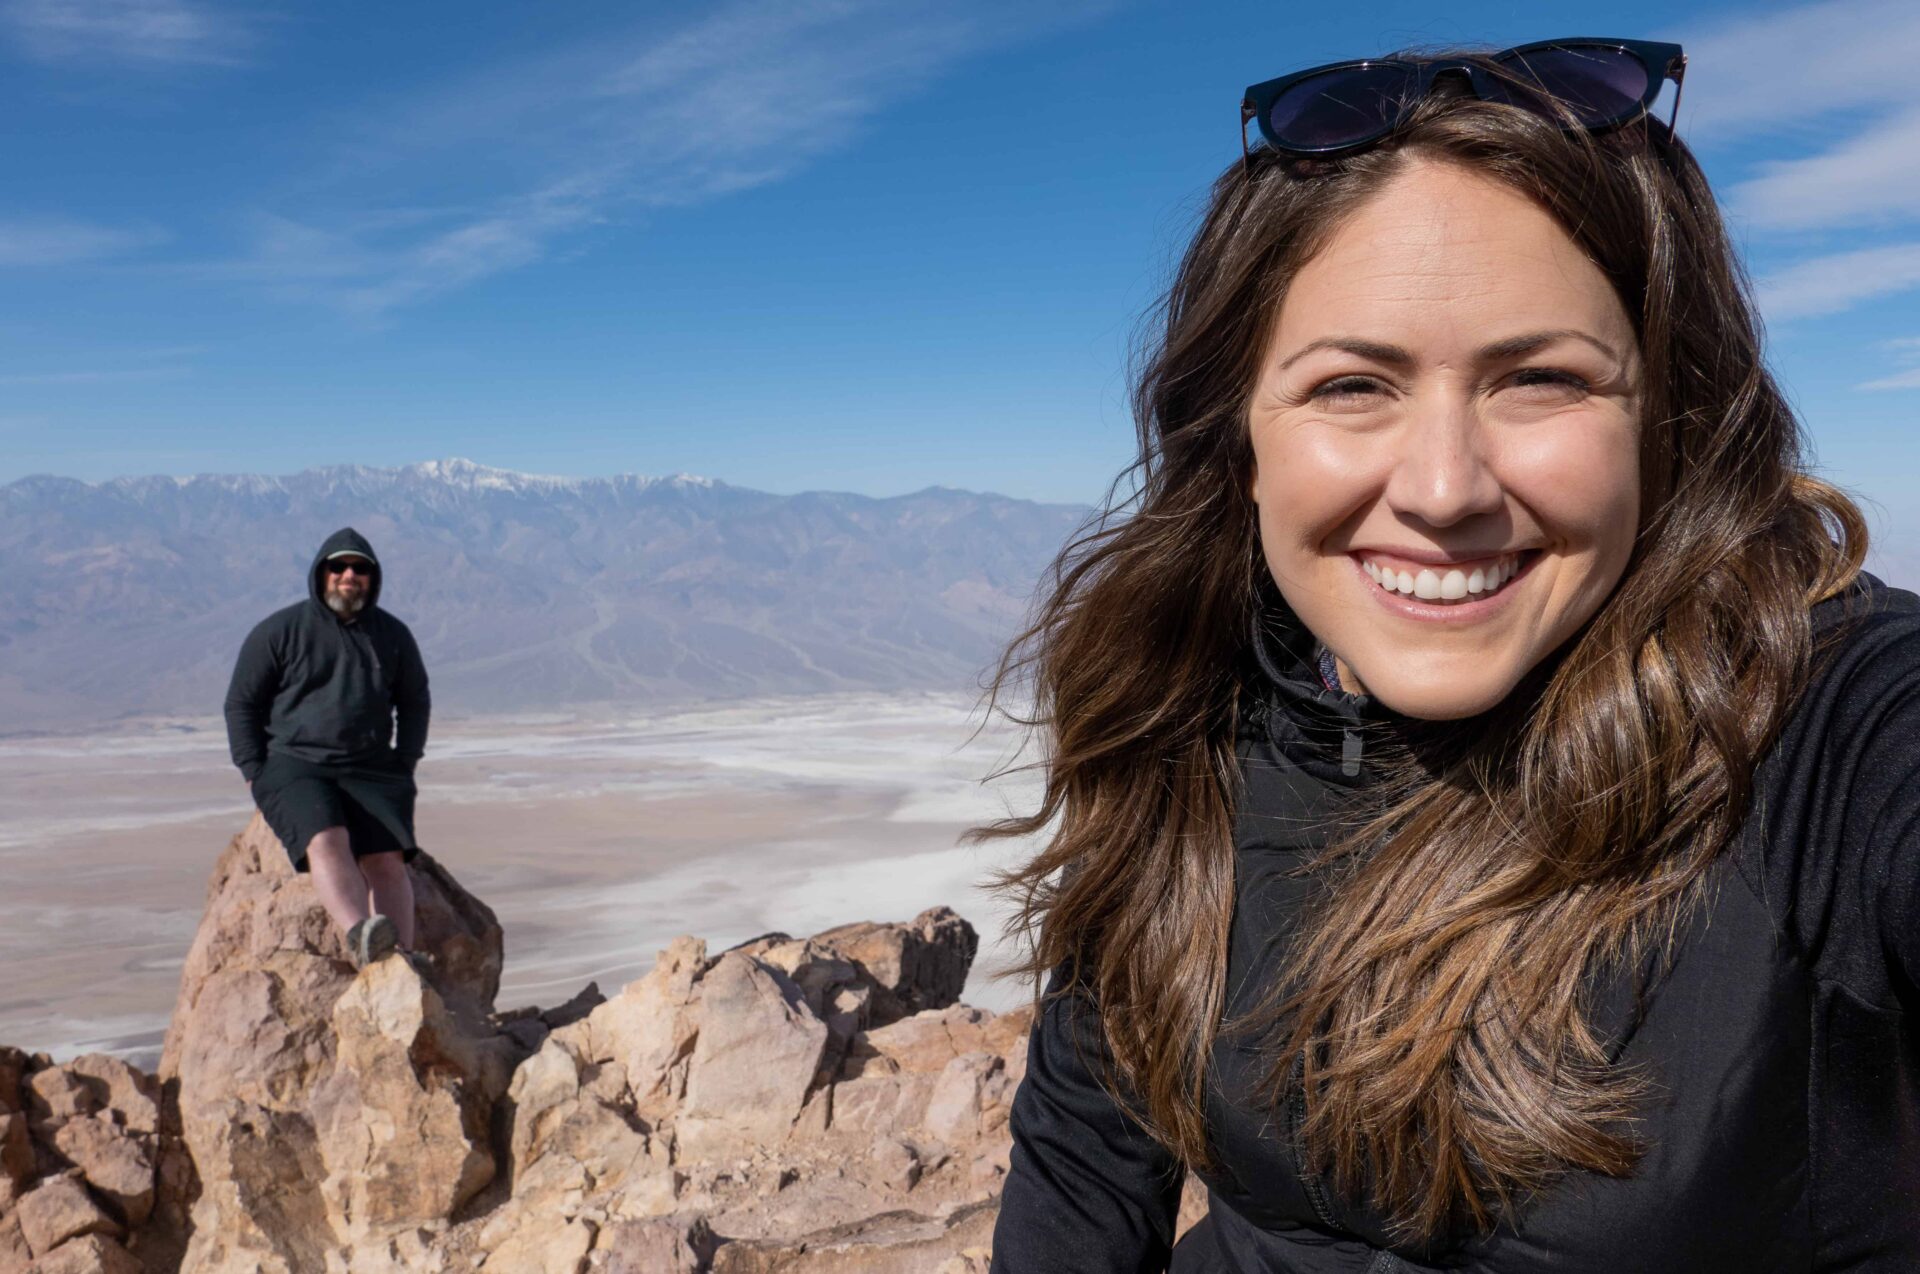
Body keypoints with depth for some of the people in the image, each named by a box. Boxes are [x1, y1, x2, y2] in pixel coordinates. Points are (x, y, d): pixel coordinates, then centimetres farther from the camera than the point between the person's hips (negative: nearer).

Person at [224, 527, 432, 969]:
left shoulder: (393, 635, 13)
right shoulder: (278, 631, 4)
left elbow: (415, 702, 23)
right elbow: (241, 704, 7)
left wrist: (404, 764, 10)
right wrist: (257, 773, -3)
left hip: (371, 771, 2)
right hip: (293, 765, -2)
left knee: (387, 858, -24)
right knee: (326, 840, -33)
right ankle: (361, 938, -53)